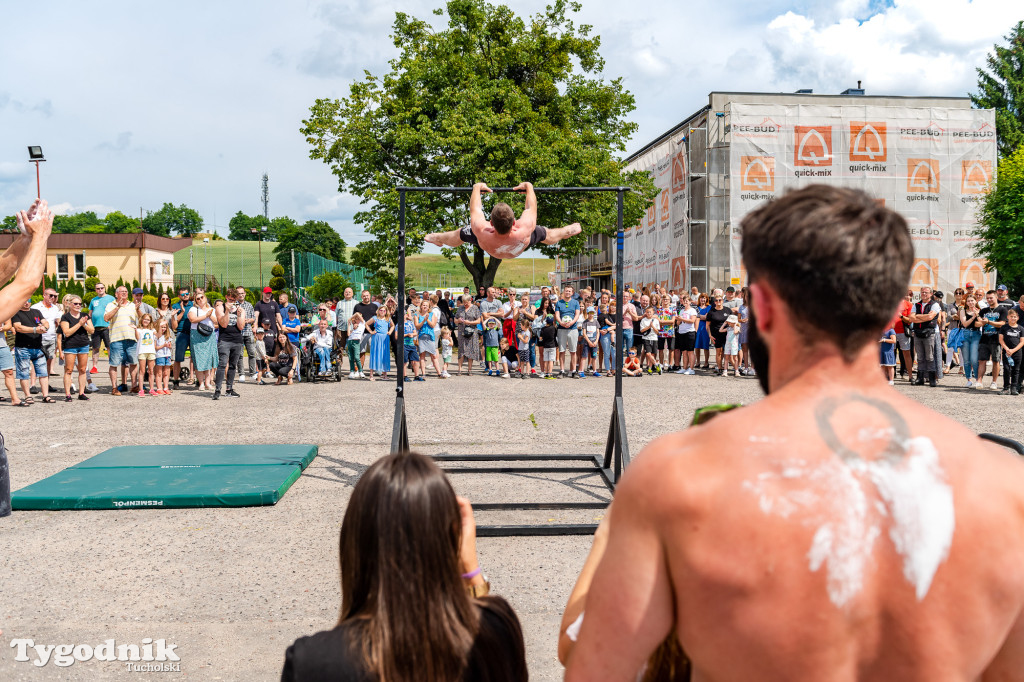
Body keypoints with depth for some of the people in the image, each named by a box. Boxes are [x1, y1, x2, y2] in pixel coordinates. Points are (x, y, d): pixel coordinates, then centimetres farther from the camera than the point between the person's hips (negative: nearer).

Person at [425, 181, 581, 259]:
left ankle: (438, 238, 56)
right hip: (519, 249, 0)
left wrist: (477, 188, -10)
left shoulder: (481, 232, -49)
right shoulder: (526, 229, -49)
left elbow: (475, 209, -27)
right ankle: (568, 231, 60)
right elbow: (531, 207, -27)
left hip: (491, 252, 0)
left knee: (461, 234, 24)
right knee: (545, 234, 27)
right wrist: (529, 187, -9)